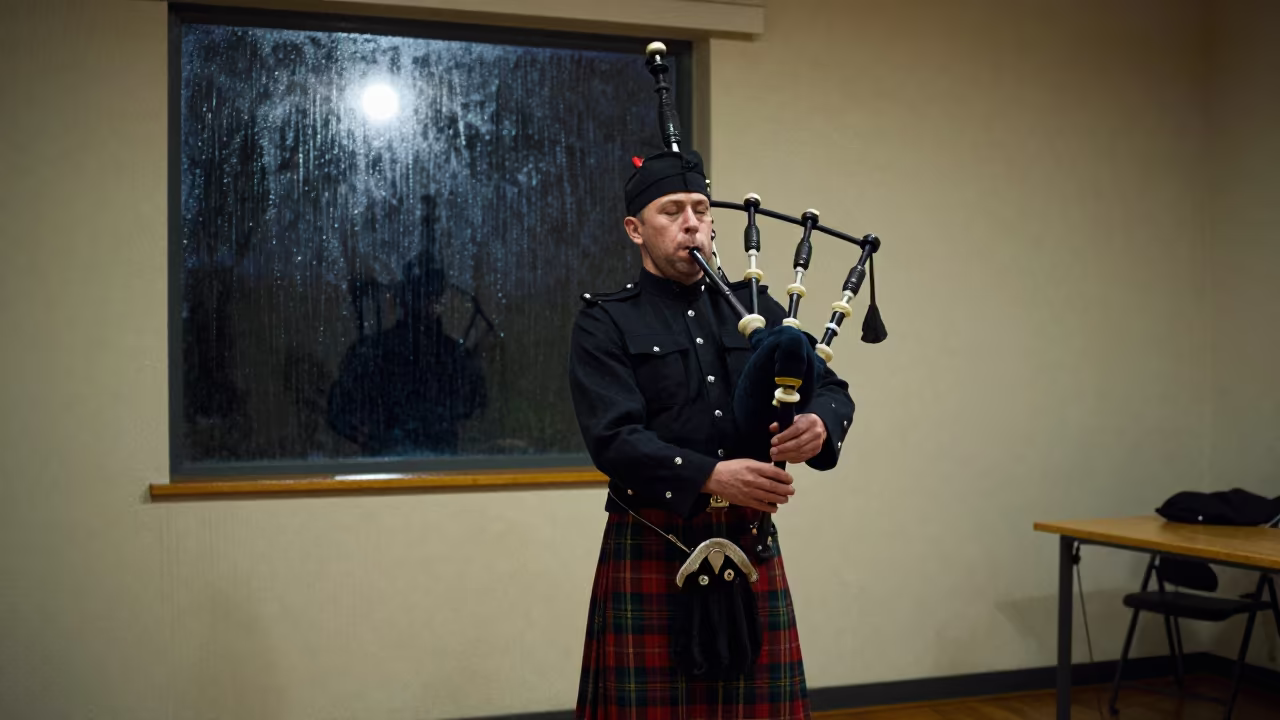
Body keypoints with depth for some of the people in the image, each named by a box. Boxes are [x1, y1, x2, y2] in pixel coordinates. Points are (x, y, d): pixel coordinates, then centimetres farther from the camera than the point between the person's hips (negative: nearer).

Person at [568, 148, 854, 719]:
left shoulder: (755, 307, 12)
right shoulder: (604, 323, -1)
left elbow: (832, 389, 5)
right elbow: (613, 438, -14)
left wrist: (818, 424, -19)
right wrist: (710, 476, -27)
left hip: (752, 543, 4)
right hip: (652, 548, -3)